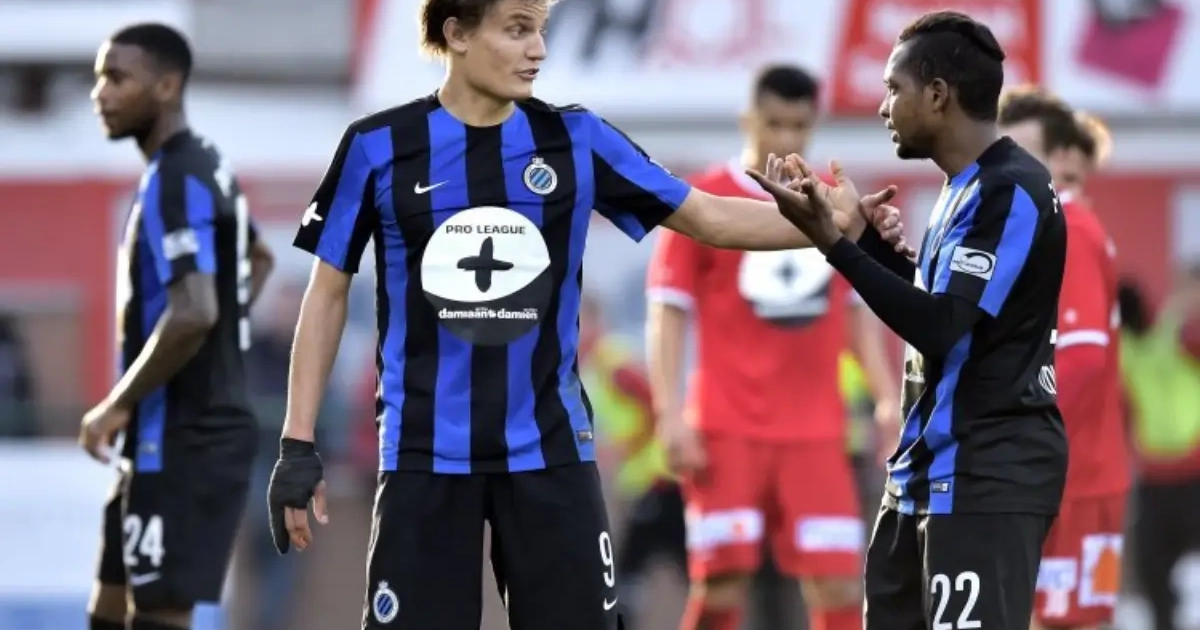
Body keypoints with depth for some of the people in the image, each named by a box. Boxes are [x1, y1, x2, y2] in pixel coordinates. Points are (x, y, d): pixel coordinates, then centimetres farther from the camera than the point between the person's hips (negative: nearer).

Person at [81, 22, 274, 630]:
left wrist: (116, 406, -19)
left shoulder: (176, 182, -17)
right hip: (176, 435, 10)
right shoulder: (204, 169, 14)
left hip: (183, 441, -10)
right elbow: (257, 258, 33)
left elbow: (193, 314, -28)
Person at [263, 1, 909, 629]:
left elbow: (709, 218, 4)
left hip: (548, 450, 2)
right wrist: (298, 443, -1)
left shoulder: (575, 140, 2)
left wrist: (837, 223, -9)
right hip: (425, 456, -2)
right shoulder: (378, 147, -2)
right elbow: (327, 294, 4)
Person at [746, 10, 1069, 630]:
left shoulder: (1011, 191, -16)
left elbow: (939, 325, -23)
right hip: (936, 466, 10)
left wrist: (832, 241, -23)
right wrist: (867, 234, 16)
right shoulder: (967, 188, 15)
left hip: (987, 475, -10)